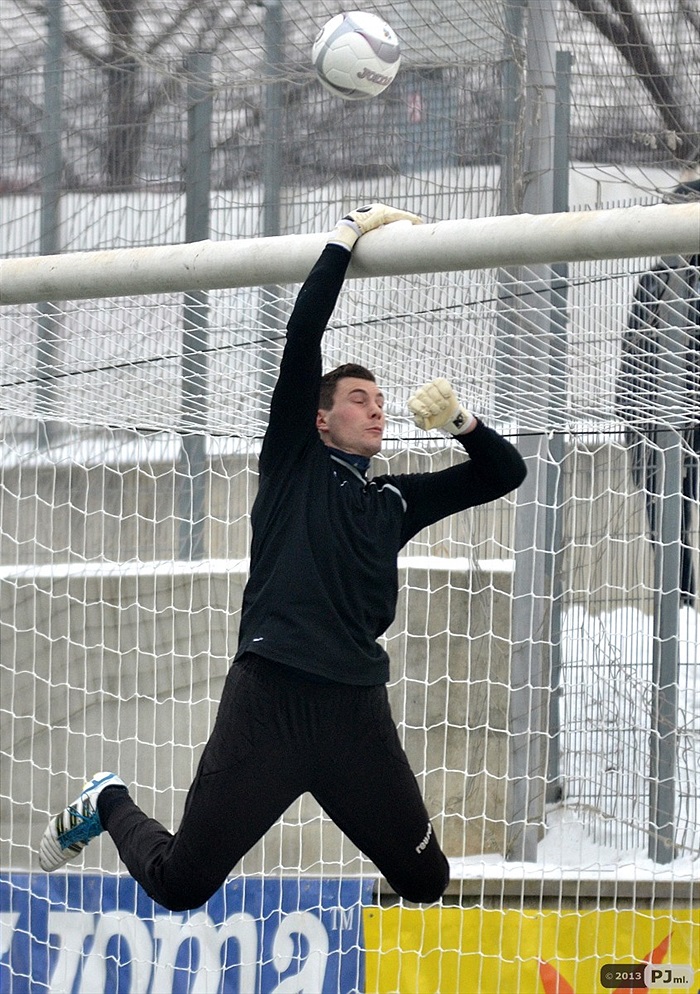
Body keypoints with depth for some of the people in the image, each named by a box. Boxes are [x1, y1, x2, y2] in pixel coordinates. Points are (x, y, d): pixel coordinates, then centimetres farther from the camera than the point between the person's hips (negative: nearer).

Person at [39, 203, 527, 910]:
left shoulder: (395, 500, 21)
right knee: (180, 885, -1)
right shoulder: (295, 466, 9)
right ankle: (108, 806, 31)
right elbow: (303, 334, 1)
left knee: (425, 881, 1)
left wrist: (458, 420, 7)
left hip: (356, 708, 4)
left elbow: (504, 473, 24)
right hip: (268, 697, -4)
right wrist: (350, 234, 1)